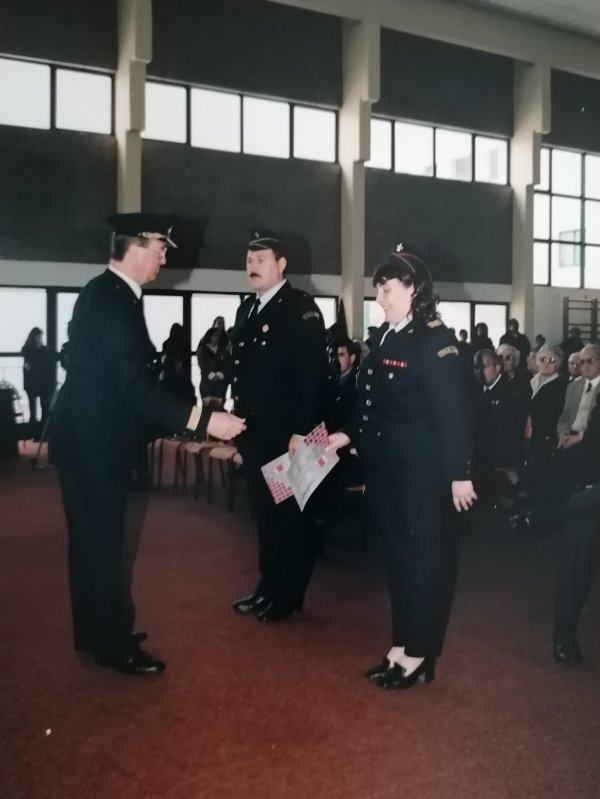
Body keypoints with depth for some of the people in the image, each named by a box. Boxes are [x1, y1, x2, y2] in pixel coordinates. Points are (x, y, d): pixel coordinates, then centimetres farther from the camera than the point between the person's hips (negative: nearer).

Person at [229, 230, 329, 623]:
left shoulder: (301, 307, -10)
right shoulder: (247, 309, 14)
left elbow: (313, 374, -17)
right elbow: (239, 369, 15)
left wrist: (302, 431, -22)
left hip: (288, 432, -8)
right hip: (254, 430, 8)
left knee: (290, 512, 4)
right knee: (264, 511, 15)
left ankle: (289, 595, 17)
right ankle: (269, 587, 27)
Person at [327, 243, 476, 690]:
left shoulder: (434, 340, -14)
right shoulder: (384, 337, 10)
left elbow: (454, 411, -17)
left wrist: (459, 473, -19)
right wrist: (349, 435, 7)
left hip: (422, 473, -8)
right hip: (385, 469, 8)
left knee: (424, 559, 5)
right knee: (397, 559, 15)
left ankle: (419, 656, 18)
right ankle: (401, 648, 28)